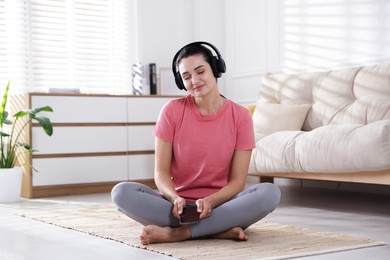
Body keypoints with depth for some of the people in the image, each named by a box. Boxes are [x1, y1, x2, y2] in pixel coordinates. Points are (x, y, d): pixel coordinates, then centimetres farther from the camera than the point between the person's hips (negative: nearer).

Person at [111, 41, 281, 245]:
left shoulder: (240, 116, -4)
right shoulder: (172, 111, -3)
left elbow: (238, 180, -6)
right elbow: (161, 171, -5)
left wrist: (210, 201, -25)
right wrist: (175, 199, -26)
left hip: (221, 204, 0)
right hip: (178, 204, 1)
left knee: (270, 193, -30)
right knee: (122, 192, -27)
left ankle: (178, 233, -28)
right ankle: (220, 230, -29)